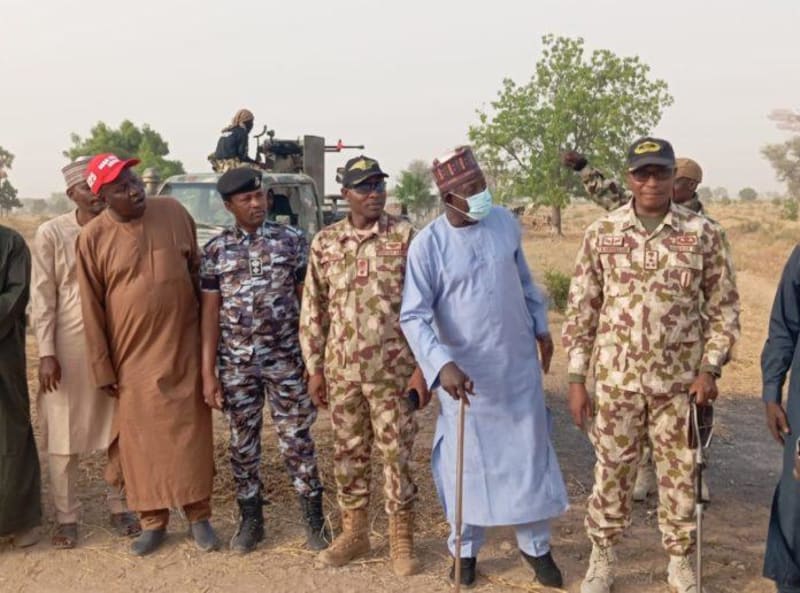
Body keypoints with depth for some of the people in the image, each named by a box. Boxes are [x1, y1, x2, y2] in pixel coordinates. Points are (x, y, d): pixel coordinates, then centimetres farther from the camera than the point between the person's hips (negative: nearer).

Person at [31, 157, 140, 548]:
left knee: (120, 428, 10)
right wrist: (46, 353, -11)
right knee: (64, 435, 5)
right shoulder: (51, 234, -5)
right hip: (68, 344, -2)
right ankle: (67, 518, 18)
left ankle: (118, 507, 26)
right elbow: (42, 298, -5)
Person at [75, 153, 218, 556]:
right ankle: (153, 522, 22)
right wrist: (102, 367, -2)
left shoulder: (174, 213, -2)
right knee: (143, 441, 8)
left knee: (190, 435, 7)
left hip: (183, 349, 1)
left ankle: (198, 516, 22)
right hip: (133, 355, -1)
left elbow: (197, 273, 8)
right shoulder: (93, 237, -7)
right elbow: (92, 308, -3)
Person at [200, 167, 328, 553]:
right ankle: (251, 520, 25)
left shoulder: (293, 241, -1)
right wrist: (208, 373, -1)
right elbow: (210, 313, 2)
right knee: (243, 443, 11)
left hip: (286, 360, -1)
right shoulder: (215, 251, 1)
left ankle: (314, 518, 18)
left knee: (297, 441, 4)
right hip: (236, 365, 2)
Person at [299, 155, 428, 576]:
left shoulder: (405, 237, -5)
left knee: (396, 453, 4)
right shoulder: (325, 242, 3)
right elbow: (313, 310, 7)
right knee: (348, 452, 12)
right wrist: (314, 368, 5)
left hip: (393, 369, -3)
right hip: (342, 369, 3)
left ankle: (401, 538, 19)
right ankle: (354, 532, 28)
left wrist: (423, 366, -10)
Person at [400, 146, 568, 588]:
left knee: (530, 453, 11)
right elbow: (413, 316, -19)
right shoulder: (427, 245, -16)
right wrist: (442, 364, -32)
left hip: (519, 364, 3)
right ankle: (465, 548, 28)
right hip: (465, 372, -3)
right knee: (466, 461, 8)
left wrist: (541, 326, 17)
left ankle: (535, 545, 28)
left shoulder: (505, 222, -3)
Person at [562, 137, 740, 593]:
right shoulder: (601, 234, -2)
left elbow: (724, 308, 2)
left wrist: (710, 368, -8)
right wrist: (576, 379, -1)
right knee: (612, 473, 12)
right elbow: (581, 310, 1)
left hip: (680, 381, 0)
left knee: (680, 476, 12)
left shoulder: (705, 234, -4)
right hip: (616, 379, 1)